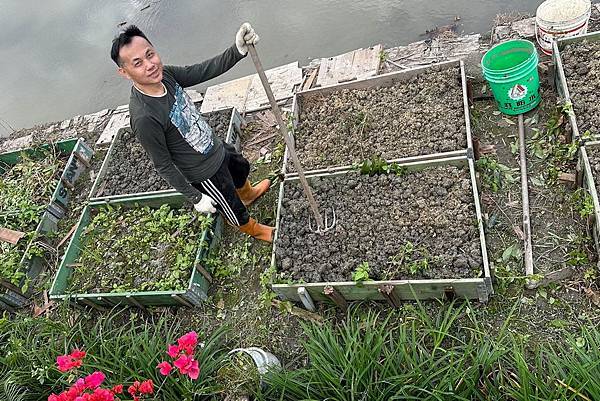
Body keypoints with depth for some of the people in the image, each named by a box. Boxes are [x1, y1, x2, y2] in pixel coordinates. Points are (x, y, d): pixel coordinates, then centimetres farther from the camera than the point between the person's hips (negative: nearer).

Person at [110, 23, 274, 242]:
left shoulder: (165, 74, -17)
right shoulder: (144, 119, -37)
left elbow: (203, 71, -9)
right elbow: (164, 166, -26)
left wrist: (237, 50, -26)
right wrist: (195, 197, -18)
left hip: (216, 147, 7)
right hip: (205, 173, -7)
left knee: (242, 167, 35)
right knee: (234, 209, 20)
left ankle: (247, 194, 69)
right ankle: (254, 229, 54)